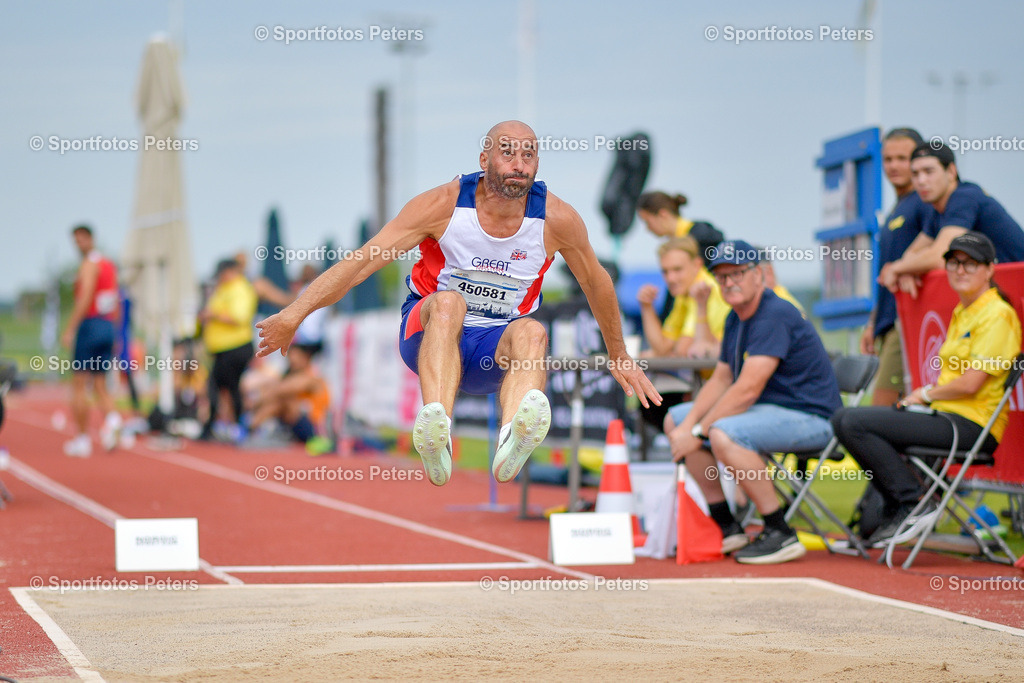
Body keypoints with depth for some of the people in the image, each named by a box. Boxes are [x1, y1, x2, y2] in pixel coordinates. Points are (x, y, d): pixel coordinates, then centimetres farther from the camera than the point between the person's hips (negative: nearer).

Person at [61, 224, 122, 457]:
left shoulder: (89, 265, -8)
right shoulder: (110, 265, 18)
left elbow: (85, 299, -19)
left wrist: (69, 329, -20)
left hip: (90, 325, -8)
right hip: (108, 327, 8)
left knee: (79, 384, -2)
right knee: (99, 385, 7)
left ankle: (82, 439, -2)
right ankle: (111, 418, -21)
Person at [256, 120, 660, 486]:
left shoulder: (557, 220, -10)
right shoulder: (445, 205, -15)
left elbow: (595, 282, 8)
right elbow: (361, 261, -15)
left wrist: (618, 355, 19)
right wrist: (294, 315, -23)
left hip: (496, 350, 1)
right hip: (429, 335, -1)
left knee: (530, 332, -34)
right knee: (448, 302, -36)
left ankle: (512, 444, -66)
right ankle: (435, 434, -62)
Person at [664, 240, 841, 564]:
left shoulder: (775, 315, -21)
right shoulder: (735, 319, 10)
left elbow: (747, 390, -26)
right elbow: (721, 380, 14)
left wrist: (699, 433, -23)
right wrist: (688, 425, -3)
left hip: (809, 417, -11)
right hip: (768, 411, 11)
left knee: (724, 434, -35)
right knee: (675, 419, 11)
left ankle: (781, 535, -24)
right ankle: (727, 528, 12)